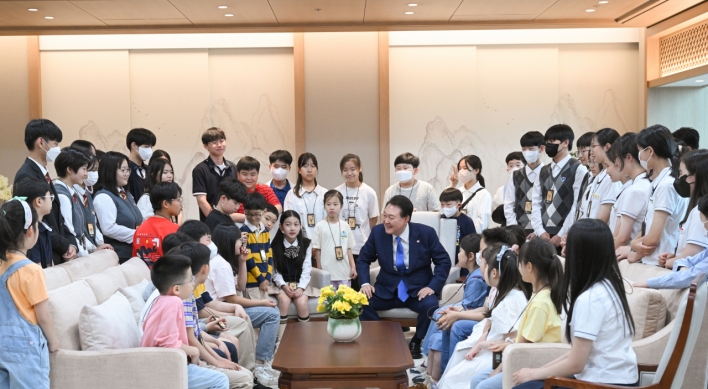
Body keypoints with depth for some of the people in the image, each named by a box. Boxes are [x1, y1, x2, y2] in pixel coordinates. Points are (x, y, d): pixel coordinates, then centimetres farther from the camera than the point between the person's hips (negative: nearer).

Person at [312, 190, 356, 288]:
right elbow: (317, 250, 1)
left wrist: (353, 267, 7)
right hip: (327, 273, -3)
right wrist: (319, 270, 0)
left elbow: (348, 249, 11)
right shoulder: (320, 226, -4)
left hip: (345, 272, 3)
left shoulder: (345, 226, 5)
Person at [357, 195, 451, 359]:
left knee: (430, 305, -33)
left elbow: (444, 261, -5)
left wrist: (433, 286, -18)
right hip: (386, 289, 2)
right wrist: (365, 283, -10)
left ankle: (416, 343, -4)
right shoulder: (378, 232, -6)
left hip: (418, 289, -2)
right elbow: (363, 258, 7)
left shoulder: (426, 233, -12)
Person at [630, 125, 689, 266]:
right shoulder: (659, 182, 8)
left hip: (659, 265, -8)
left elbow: (654, 237, -19)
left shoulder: (667, 185, -18)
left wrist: (637, 255, -1)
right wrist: (634, 243, -5)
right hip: (651, 261, 8)